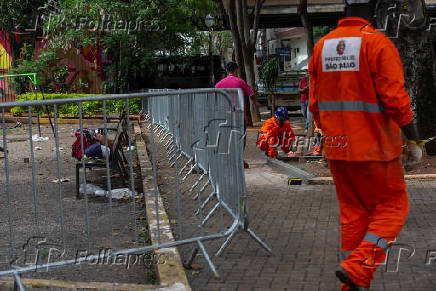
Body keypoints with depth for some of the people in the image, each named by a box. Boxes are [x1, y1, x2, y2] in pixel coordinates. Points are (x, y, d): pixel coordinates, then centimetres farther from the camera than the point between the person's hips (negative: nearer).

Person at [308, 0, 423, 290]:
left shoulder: (322, 46, 7)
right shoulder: (378, 43, -12)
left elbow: (315, 105, 11)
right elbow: (396, 99, -17)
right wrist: (413, 141, -9)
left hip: (337, 148, 6)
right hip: (374, 146, -6)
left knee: (353, 211, 15)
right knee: (392, 205, 9)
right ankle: (358, 268, -5)